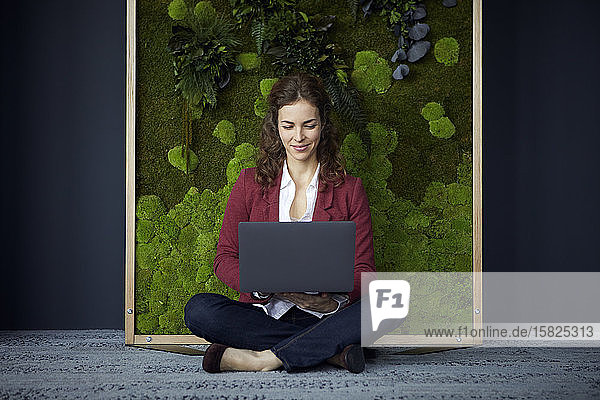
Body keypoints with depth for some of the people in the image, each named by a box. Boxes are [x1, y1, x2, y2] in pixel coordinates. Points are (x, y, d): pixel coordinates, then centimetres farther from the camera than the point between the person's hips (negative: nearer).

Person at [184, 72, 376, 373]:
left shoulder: (348, 189, 7)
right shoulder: (251, 183, 8)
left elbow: (363, 270, 3)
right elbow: (225, 260, 3)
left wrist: (332, 299, -20)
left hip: (326, 315, -1)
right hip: (264, 313, 1)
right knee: (199, 309, -28)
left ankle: (265, 358, -29)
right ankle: (331, 350, -26)